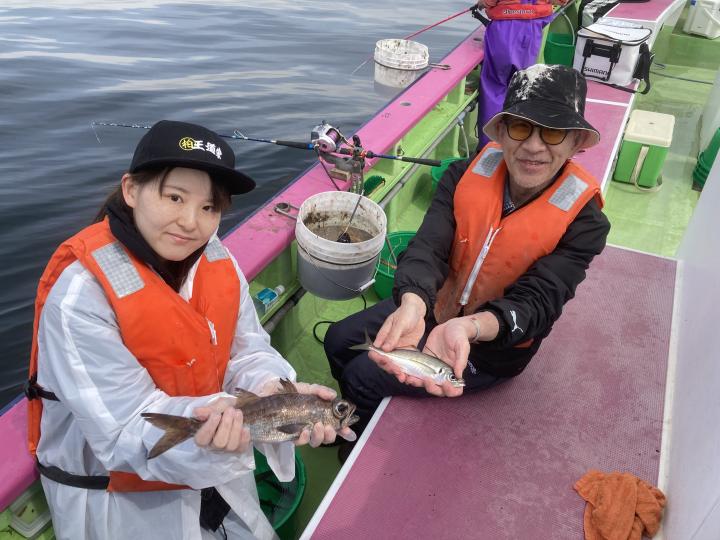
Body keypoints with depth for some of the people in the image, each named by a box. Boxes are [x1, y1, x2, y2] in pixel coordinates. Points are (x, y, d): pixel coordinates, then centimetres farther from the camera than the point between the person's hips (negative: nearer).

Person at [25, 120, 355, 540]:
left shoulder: (216, 258, -11)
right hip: (118, 496, -5)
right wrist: (219, 416, -47)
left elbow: (248, 352, -10)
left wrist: (276, 391, -33)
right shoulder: (82, 293, -30)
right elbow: (127, 428, -29)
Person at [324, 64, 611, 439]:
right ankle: (360, 421, 37)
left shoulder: (583, 221, -23)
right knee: (339, 341, 4)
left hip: (496, 343, -4)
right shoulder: (466, 176, -14)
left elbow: (535, 303, -32)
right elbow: (427, 246, -27)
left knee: (362, 377, -10)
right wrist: (412, 305, -50)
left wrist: (467, 328, -53)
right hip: (436, 306, 5)